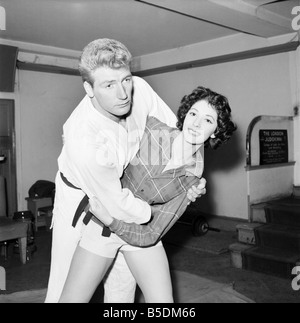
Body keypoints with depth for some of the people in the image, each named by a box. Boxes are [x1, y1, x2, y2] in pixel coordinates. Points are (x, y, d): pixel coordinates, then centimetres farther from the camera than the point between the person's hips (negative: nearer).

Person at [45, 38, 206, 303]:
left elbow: (172, 128, -6)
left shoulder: (139, 88, -25)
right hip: (79, 196, -5)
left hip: (122, 185, 6)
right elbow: (118, 204, -27)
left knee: (124, 271, 14)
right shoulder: (83, 140, -40)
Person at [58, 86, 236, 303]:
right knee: (70, 299, -3)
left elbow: (150, 236, -16)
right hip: (101, 226, -1)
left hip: (139, 231, 1)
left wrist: (111, 220, -30)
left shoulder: (194, 176, -15)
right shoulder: (152, 130, -20)